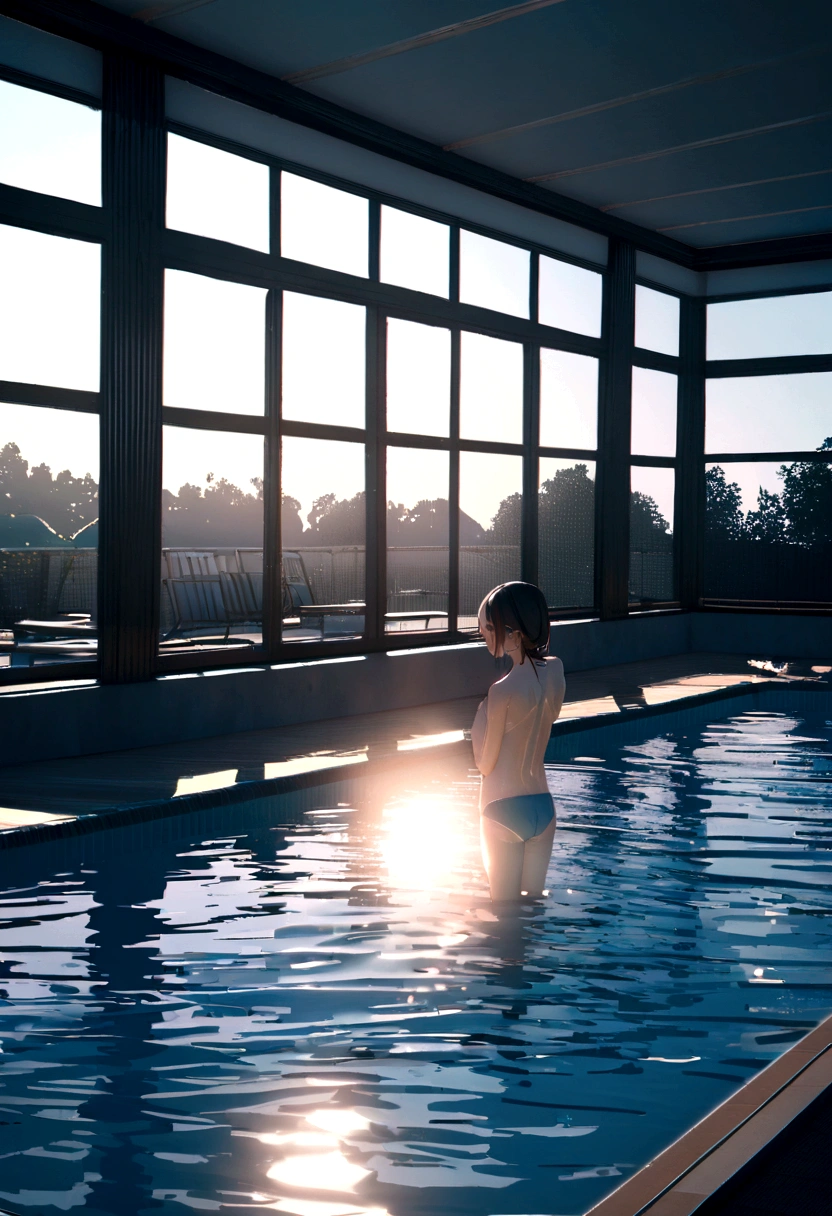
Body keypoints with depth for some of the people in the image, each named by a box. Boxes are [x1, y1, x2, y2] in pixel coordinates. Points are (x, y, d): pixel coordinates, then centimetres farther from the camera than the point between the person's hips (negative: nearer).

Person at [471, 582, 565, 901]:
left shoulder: (503, 690, -21)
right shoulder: (555, 669, -3)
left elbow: (485, 763, -12)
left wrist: (480, 714, -1)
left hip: (504, 809, -6)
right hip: (543, 804, 6)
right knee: (534, 901, 17)